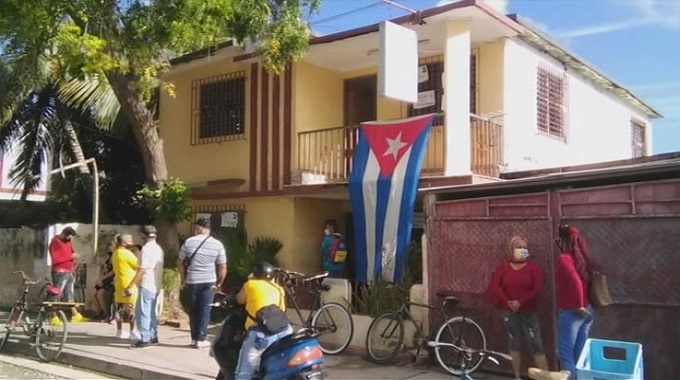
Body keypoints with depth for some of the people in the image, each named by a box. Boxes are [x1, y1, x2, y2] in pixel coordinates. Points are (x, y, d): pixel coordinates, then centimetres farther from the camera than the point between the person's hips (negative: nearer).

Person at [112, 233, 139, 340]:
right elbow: (138, 265, -11)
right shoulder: (126, 253, -16)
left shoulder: (115, 253, 12)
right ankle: (132, 332, -1)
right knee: (132, 309, -3)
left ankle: (120, 331, 16)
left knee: (120, 308, 12)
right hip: (129, 285, -9)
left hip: (119, 284, 9)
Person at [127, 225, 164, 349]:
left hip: (147, 285, -9)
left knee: (142, 312, -5)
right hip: (156, 285, 9)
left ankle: (144, 339, -5)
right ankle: (153, 336, 21)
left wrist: (131, 286, -17)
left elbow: (142, 270, -20)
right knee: (151, 312, 16)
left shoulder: (146, 248, -15)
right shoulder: (159, 248, 12)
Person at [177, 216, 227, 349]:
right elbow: (222, 267, -5)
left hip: (192, 281, 1)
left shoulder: (188, 242, -4)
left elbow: (180, 262, 2)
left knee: (193, 310, 12)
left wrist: (183, 278, 14)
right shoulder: (217, 244, -5)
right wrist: (219, 283, 7)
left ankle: (194, 338, 17)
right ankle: (200, 339, 5)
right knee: (205, 310, 6)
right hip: (208, 282, -1)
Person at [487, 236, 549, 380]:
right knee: (513, 344, 9)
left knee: (536, 345, -4)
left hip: (529, 312, -2)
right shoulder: (503, 265, 3)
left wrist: (520, 302, -17)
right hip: (509, 311, 2)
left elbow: (537, 288, -10)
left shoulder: (533, 266, -2)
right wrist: (507, 302, -14)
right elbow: (494, 286, -4)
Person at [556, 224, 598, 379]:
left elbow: (576, 282, -27)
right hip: (587, 311, 8)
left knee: (565, 354, 1)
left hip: (571, 312, -7)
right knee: (579, 354, 15)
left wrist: (579, 306, -19)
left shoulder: (564, 258, -14)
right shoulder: (582, 259, 8)